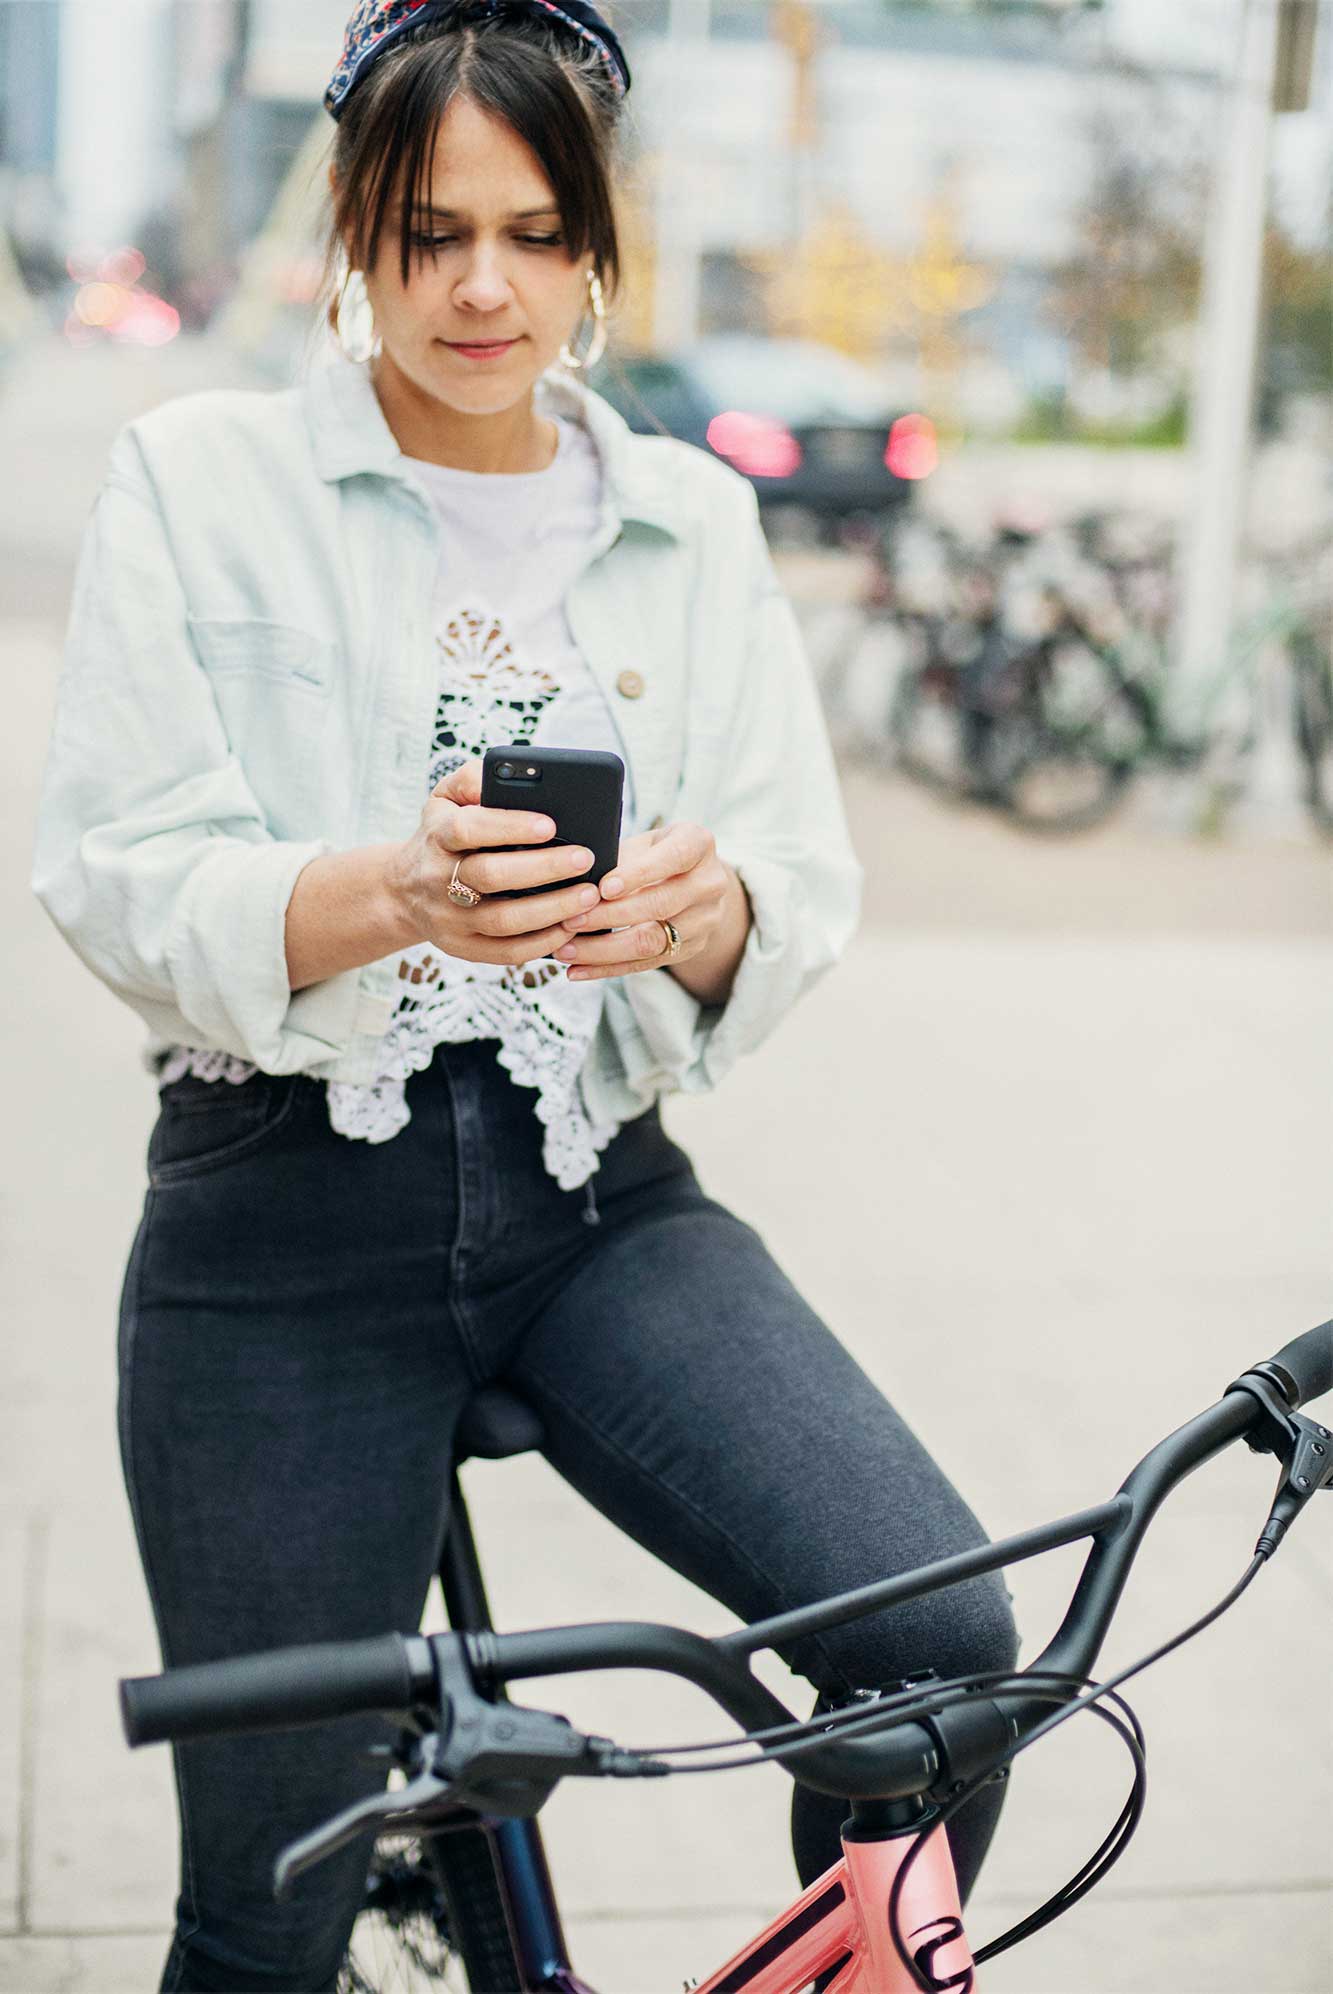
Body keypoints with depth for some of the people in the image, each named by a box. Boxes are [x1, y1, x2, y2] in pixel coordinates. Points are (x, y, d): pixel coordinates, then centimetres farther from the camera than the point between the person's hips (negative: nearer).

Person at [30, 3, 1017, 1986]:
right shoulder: (202, 479, 0)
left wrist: (707, 911, -22)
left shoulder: (694, 522, 10)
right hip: (290, 1214, -2)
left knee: (947, 1637, -18)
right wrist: (381, 892, -28)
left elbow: (809, 888, 3)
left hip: (595, 1192, 3)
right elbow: (120, 886, -7)